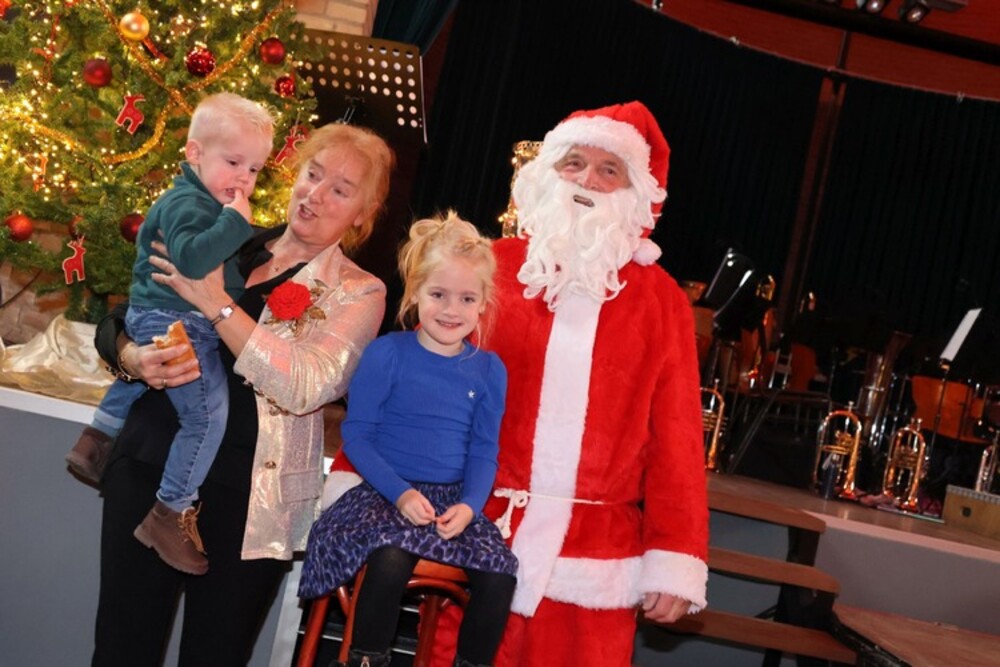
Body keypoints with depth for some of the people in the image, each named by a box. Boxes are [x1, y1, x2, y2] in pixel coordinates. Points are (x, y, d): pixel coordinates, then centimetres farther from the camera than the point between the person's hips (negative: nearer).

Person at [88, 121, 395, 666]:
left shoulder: (358, 293, 0)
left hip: (246, 496, -2)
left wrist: (217, 305, -20)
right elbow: (118, 322, 11)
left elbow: (304, 387, -17)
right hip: (149, 462, 3)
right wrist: (131, 356, -12)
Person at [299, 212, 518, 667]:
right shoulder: (386, 354, -4)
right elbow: (356, 435, -4)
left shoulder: (489, 370, 6)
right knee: (392, 559, -33)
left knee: (500, 575, -20)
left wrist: (469, 505, -11)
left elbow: (484, 451, 8)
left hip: (455, 499, 3)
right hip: (388, 491, -3)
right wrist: (401, 493, -17)